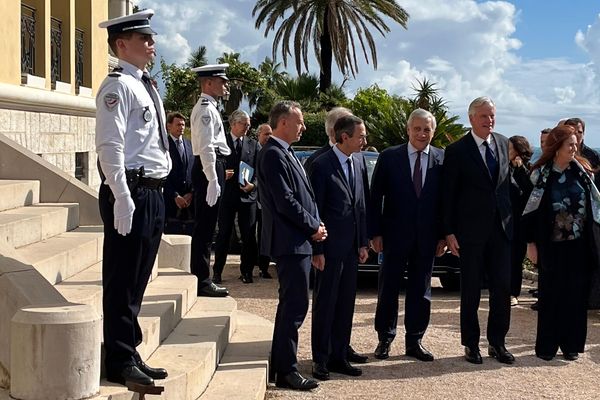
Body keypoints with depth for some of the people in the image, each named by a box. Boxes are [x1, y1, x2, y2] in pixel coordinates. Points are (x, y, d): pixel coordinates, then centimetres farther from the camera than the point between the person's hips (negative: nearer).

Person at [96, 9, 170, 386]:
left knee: (138, 280, 14)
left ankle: (130, 354, 24)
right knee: (122, 281, -1)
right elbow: (110, 146, -18)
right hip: (131, 193, -9)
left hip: (153, 193, 9)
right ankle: (119, 362, 7)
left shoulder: (146, 86, 19)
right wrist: (122, 198, -23)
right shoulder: (117, 85, -10)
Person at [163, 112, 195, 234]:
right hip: (171, 201, -4)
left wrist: (191, 193, -2)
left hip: (190, 200, 4)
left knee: (189, 235, 1)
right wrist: (175, 196, -10)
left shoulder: (190, 145, 13)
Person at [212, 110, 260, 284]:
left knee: (249, 235, 4)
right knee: (223, 233, 4)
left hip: (247, 194, 2)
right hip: (227, 193, -2)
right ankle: (217, 271, 11)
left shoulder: (254, 145, 10)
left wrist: (252, 184, -11)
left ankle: (247, 271, 14)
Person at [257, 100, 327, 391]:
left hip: (298, 241, 11)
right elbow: (285, 202, -19)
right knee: (295, 305, -7)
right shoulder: (273, 154, -14)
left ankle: (280, 366, 25)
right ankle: (286, 370, 1)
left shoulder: (285, 153, 17)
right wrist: (313, 228, -10)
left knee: (291, 305, 16)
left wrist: (315, 225, 6)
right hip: (290, 242, -11)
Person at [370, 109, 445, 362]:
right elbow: (375, 197, -1)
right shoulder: (389, 157, -2)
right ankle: (385, 339, 17)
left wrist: (443, 235, -1)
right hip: (395, 234, -1)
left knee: (421, 289, 8)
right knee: (389, 287, 6)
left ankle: (414, 341, 18)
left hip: (427, 236, 2)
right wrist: (375, 233, -5)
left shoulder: (442, 160, 2)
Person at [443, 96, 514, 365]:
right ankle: (470, 344, 17)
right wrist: (449, 232, -9)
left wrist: (513, 219, 7)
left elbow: (509, 183, 13)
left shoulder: (504, 144, 8)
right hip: (471, 231, -4)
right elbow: (448, 195, -5)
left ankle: (497, 342, 19)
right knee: (470, 291, 5)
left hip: (501, 229, 4)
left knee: (502, 288, 6)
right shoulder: (457, 150, -6)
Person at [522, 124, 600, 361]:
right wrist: (531, 243, -5)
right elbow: (531, 210, -2)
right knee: (550, 296, 4)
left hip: (580, 244, 2)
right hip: (552, 246, -2)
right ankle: (546, 346, 13)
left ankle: (571, 344, 17)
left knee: (576, 296, 6)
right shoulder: (541, 174, -3)